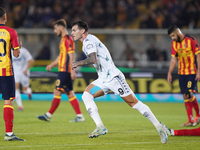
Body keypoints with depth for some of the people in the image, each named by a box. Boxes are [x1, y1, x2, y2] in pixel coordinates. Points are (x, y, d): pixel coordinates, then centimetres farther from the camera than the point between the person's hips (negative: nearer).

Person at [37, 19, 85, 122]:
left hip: (65, 71, -10)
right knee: (70, 94, 8)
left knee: (57, 92, -7)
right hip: (63, 71, 10)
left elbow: (71, 56, -17)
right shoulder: (63, 39, 19)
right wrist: (51, 65, 18)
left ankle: (49, 115, -6)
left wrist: (72, 71, -21)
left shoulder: (68, 39, -11)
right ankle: (79, 116, 6)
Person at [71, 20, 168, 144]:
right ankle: (100, 127, -16)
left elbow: (93, 59, -28)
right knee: (86, 95, -9)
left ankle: (159, 127, 2)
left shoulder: (89, 41, -12)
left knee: (134, 103, -5)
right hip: (104, 79, 10)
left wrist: (78, 63, -16)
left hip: (113, 77, -10)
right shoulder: (88, 41, 18)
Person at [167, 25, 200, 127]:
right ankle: (190, 121, 5)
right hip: (181, 73, 6)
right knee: (185, 96, 1)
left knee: (189, 94, -17)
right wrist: (169, 73, 7)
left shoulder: (191, 40, -9)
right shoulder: (174, 44, 9)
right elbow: (173, 59, 14)